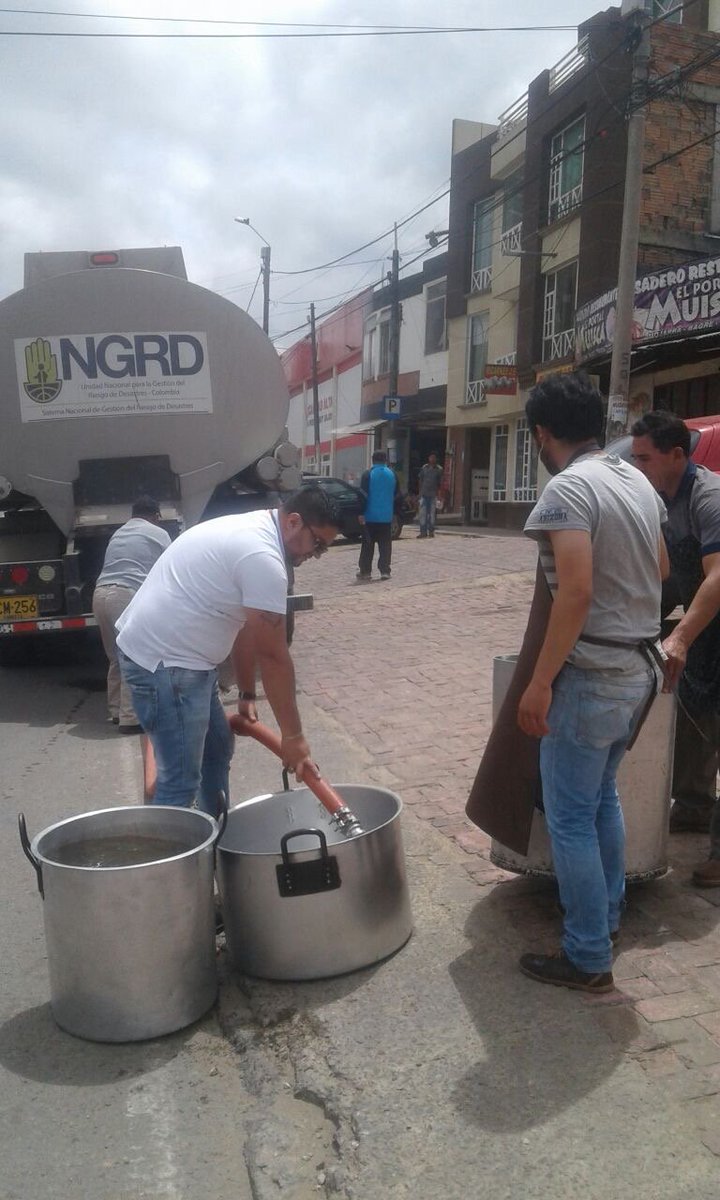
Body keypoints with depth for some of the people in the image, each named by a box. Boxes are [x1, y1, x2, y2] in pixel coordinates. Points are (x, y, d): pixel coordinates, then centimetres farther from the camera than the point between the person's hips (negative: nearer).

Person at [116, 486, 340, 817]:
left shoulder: (251, 530, 12)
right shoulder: (263, 557, -21)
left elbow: (243, 627, 16)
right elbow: (273, 656, -19)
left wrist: (246, 694, 19)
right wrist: (293, 736, -13)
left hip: (179, 654, 11)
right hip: (164, 661, -11)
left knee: (217, 747, 22)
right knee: (180, 782, -8)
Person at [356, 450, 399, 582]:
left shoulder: (368, 474, -8)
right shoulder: (392, 474, 3)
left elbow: (363, 495, -11)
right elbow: (397, 494, 10)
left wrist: (361, 513, -9)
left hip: (370, 516, -2)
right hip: (387, 516, 2)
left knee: (367, 546, 4)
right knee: (385, 545, 7)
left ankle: (365, 571, 5)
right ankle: (385, 571, 4)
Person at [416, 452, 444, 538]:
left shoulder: (439, 469, 3)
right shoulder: (424, 467, 8)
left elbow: (440, 482, 5)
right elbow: (420, 480, 12)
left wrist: (437, 492, -5)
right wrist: (419, 491, 6)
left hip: (433, 495, -1)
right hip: (424, 494, 1)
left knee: (432, 513, 3)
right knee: (422, 513, -2)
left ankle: (431, 531, 11)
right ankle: (423, 531, 2)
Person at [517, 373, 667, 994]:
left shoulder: (568, 489, -17)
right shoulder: (639, 481, 9)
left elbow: (576, 592, -26)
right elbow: (661, 570, 19)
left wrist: (540, 682, -21)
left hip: (591, 675, -9)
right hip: (638, 668, 9)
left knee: (570, 817, 4)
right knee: (603, 797, 23)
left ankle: (588, 959, 15)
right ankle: (608, 918, 38)